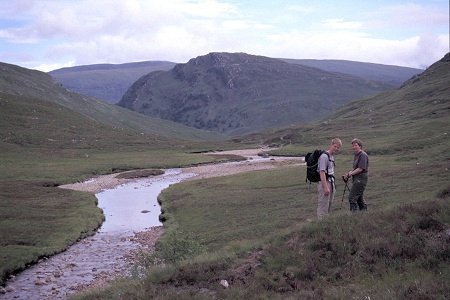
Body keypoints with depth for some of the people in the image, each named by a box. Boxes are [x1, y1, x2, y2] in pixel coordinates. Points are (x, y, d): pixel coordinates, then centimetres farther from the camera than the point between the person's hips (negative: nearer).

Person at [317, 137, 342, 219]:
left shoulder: (332, 156, 15)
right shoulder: (324, 156, -15)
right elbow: (322, 172, -22)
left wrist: (333, 185, 16)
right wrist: (325, 187, -25)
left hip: (331, 182, 10)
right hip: (324, 183, -10)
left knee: (329, 206, 15)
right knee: (323, 206, -7)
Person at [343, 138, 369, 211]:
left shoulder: (363, 155, -13)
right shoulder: (356, 155, 18)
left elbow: (360, 169, -19)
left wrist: (349, 174, -16)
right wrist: (348, 173, 5)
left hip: (360, 179, -10)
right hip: (357, 179, 10)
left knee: (352, 198, -14)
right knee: (359, 198, 14)